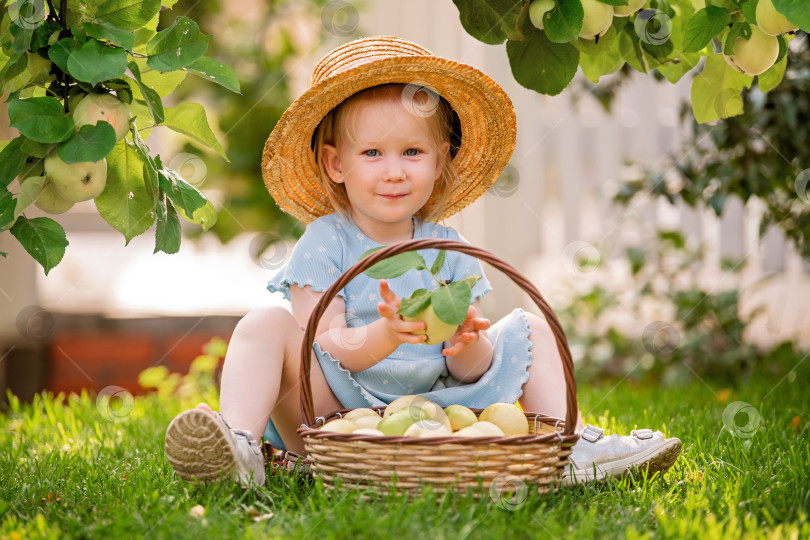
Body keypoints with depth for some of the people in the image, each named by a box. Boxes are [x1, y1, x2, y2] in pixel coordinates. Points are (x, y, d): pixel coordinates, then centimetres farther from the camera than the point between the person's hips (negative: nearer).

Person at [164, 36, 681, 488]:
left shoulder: (449, 250, 3)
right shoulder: (325, 243, -5)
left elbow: (469, 372, -1)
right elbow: (322, 346, -17)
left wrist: (469, 344, -26)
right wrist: (383, 336, -37)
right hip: (335, 413, -3)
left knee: (529, 328, 3)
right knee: (265, 325, -24)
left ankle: (575, 447, -10)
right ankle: (239, 446, -41)